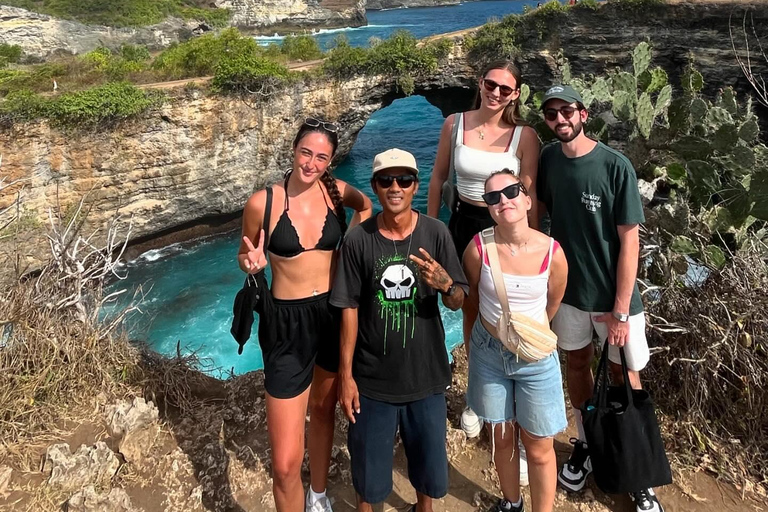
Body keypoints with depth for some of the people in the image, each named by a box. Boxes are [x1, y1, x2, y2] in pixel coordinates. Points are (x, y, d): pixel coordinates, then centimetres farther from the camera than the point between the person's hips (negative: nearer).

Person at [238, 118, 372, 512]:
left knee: (324, 409, 27)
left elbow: (365, 204, 19)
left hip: (336, 314, 4)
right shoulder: (263, 202, -12)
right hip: (287, 323, -3)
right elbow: (244, 256, 3)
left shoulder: (335, 191, -4)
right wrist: (252, 263, -20)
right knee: (285, 462, -6)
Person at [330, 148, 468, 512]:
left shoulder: (435, 233, -8)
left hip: (426, 376, 1)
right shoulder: (358, 241, -11)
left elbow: (457, 303, -4)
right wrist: (345, 374, -3)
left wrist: (445, 283, -27)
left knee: (429, 465, 19)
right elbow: (349, 310, -4)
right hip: (372, 379, -1)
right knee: (369, 469, 15)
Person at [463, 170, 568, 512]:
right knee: (501, 438, 21)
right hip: (488, 354, 1)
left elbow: (552, 305, 0)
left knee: (539, 449, 11)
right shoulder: (478, 248, -18)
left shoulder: (553, 254, -19)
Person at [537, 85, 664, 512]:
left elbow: (630, 241, -15)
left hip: (613, 293, -3)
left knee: (625, 377, 9)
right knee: (577, 364, 17)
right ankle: (585, 443, 40)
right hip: (568, 289, 4)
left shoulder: (615, 166, -18)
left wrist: (621, 311, -16)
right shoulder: (548, 158, -5)